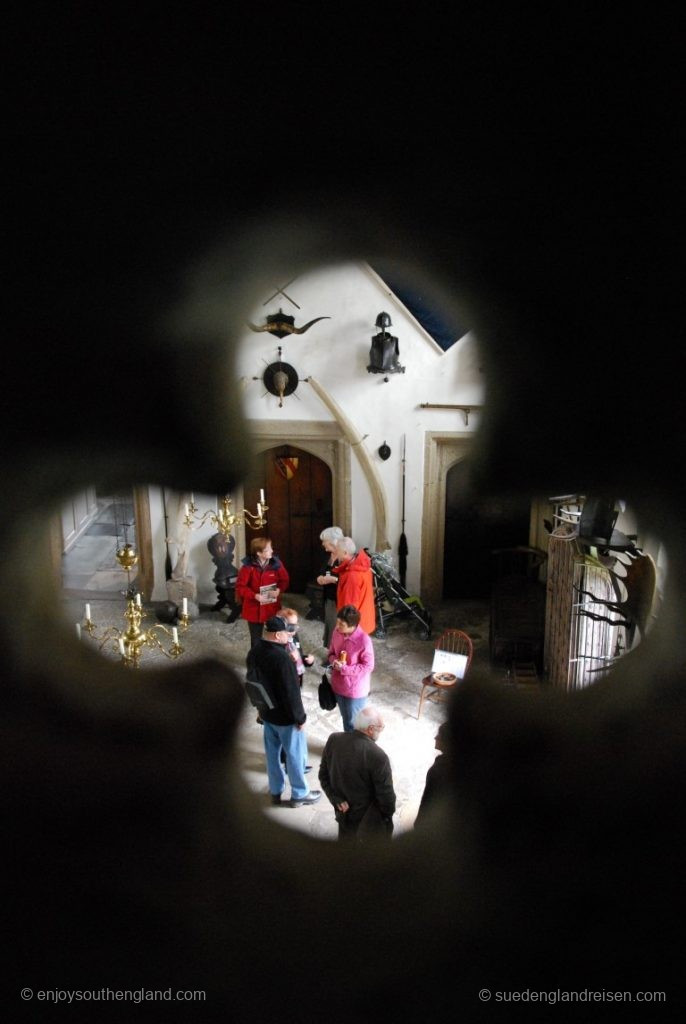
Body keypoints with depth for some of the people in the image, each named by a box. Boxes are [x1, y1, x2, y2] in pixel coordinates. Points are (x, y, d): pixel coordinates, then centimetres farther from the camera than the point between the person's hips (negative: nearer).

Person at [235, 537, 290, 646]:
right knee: (256, 639, 13)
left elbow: (285, 580, 4)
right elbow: (240, 587, -12)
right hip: (254, 609, -2)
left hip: (272, 608, 2)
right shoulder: (248, 566, -16)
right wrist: (254, 596, -24)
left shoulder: (276, 563, -8)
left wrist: (279, 590, -17)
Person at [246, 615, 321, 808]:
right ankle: (299, 794, 30)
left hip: (266, 712, 7)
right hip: (285, 717, -7)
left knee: (272, 751, 23)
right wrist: (300, 718, -13)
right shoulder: (282, 658, -32)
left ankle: (275, 790, 40)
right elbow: (291, 692, -26)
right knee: (295, 754, 13)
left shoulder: (254, 651, -7)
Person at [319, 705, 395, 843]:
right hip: (369, 820, -5)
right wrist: (389, 814, -2)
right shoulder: (378, 757, -31)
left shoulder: (333, 740, -16)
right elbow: (385, 795, -21)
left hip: (343, 811, 5)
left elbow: (323, 775, -6)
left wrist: (337, 800, -4)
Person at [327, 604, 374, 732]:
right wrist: (334, 661, -16)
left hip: (355, 689, -6)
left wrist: (344, 669, -24)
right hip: (338, 685, 6)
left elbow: (368, 666, -19)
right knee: (345, 718, 26)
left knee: (353, 723, 12)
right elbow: (332, 652, 6)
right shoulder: (337, 632, -10)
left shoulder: (364, 641, -28)